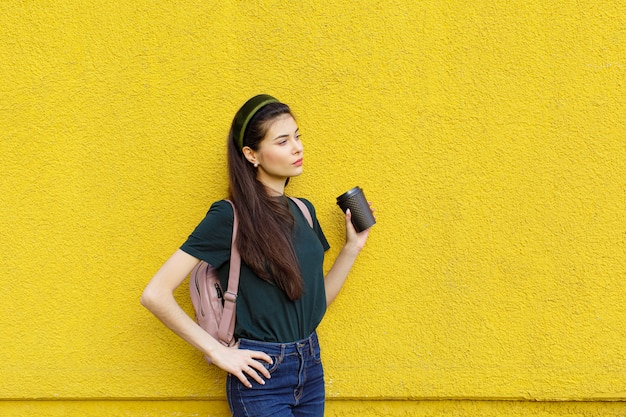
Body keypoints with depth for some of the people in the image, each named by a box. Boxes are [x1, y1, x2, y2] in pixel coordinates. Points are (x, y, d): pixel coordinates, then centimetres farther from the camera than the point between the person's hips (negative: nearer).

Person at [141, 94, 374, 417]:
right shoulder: (229, 217, -13)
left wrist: (352, 247, 4)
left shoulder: (303, 211, 7)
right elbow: (155, 295, -17)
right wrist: (218, 352, -15)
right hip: (262, 376, -6)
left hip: (310, 368, 6)